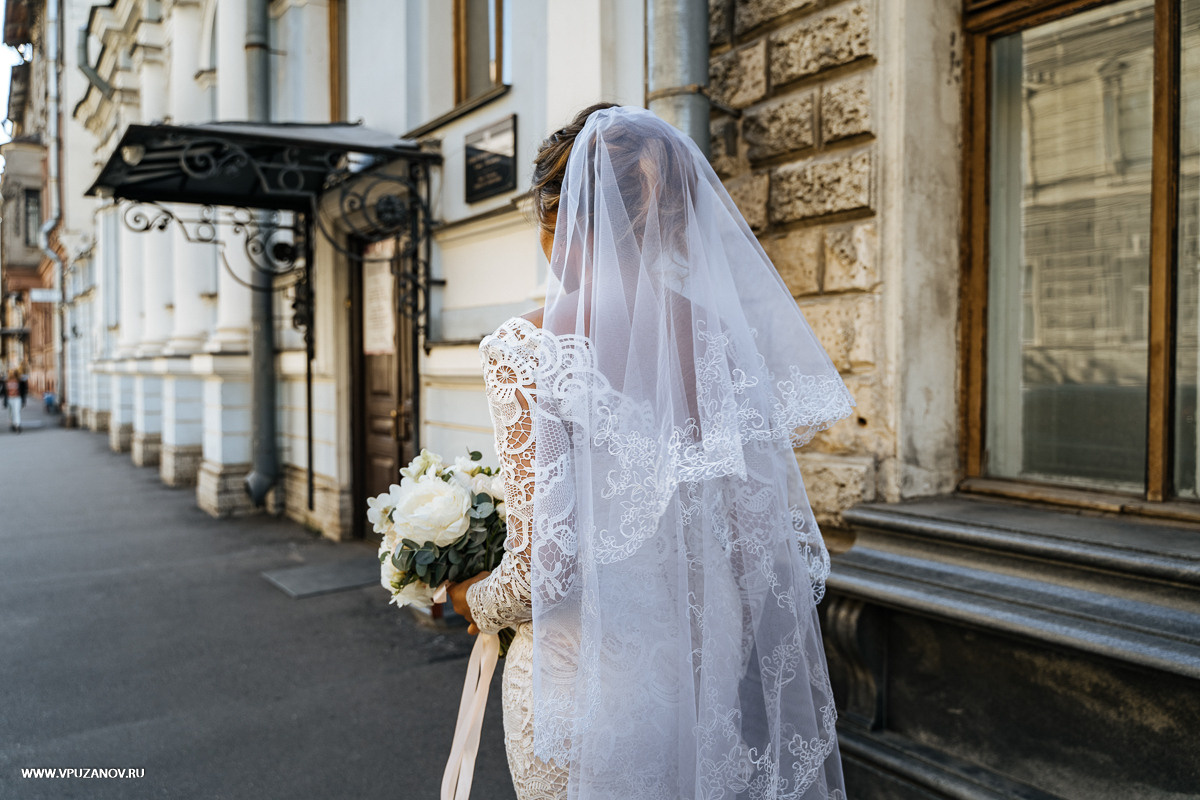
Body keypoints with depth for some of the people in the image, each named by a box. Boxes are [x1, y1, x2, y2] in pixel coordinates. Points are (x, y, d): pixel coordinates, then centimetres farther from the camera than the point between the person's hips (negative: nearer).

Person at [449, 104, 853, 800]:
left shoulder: (529, 349, -17)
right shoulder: (724, 335, -4)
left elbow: (545, 564, -20)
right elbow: (791, 543, -2)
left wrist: (476, 602, 2)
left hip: (588, 683, -3)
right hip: (709, 676, 4)